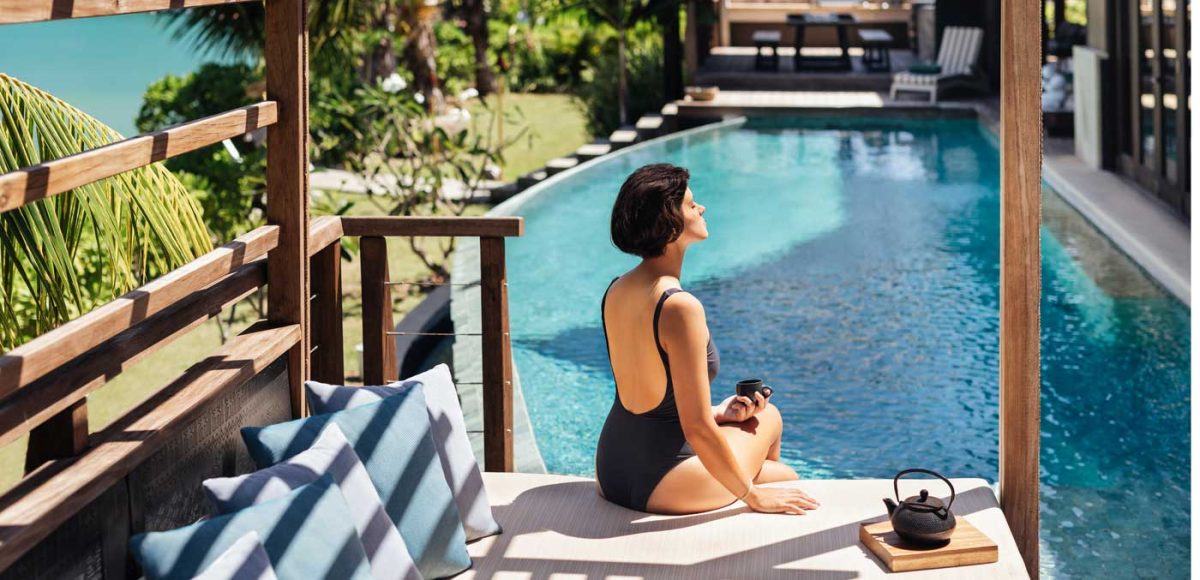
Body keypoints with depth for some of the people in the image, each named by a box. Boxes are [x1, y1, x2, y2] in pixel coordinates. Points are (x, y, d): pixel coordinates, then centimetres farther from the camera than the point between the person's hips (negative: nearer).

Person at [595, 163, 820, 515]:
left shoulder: (616, 292, 1)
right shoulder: (680, 307, -25)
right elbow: (697, 428, -23)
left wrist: (719, 413, 9)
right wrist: (752, 496, -11)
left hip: (611, 473, 8)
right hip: (660, 487, -8)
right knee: (768, 417, 22)